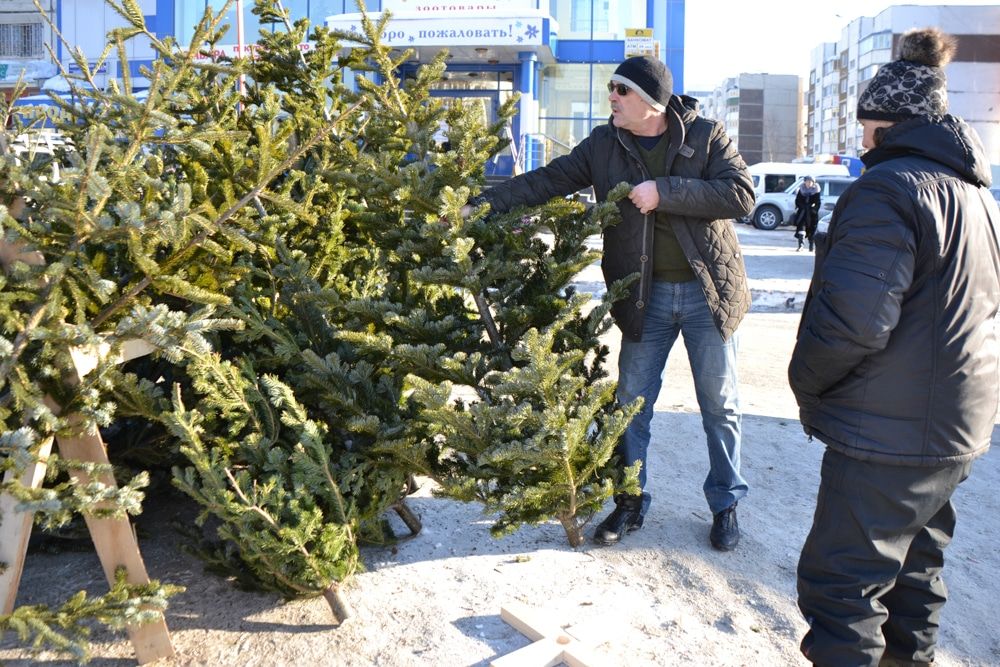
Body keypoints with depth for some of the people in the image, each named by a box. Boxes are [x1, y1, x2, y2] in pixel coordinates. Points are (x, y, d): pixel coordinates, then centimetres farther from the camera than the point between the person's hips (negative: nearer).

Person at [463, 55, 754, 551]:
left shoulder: (705, 136, -5)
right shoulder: (603, 145, 2)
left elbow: (741, 194, -16)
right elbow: (546, 181, 2)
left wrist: (664, 191, -22)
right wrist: (486, 203, -7)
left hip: (708, 290, -2)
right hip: (644, 296, 2)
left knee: (720, 405, 9)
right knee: (631, 404, 8)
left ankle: (725, 503, 28)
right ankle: (629, 503, 25)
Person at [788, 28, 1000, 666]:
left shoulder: (890, 188, -19)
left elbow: (854, 320, -27)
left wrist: (805, 380, -9)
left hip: (888, 434, -10)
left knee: (841, 579, -2)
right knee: (915, 556, 25)